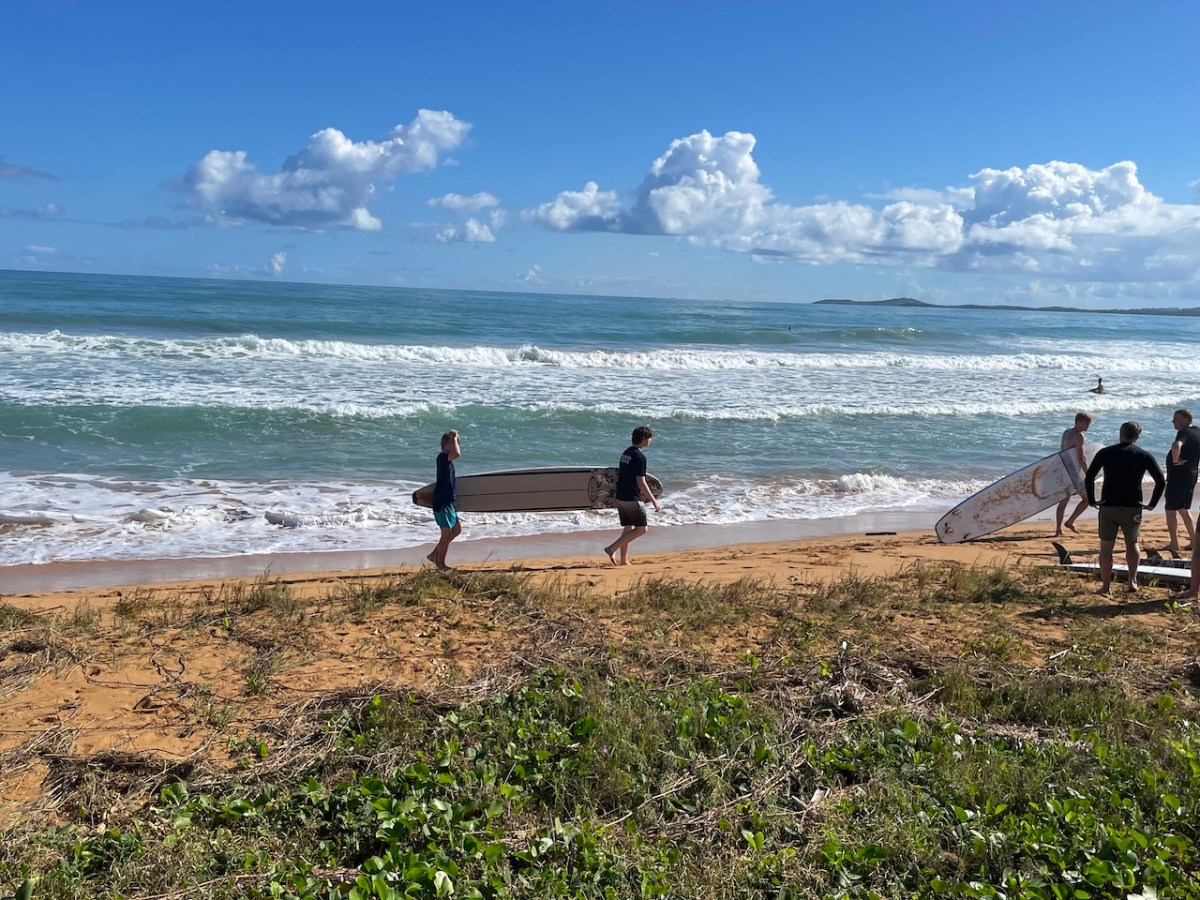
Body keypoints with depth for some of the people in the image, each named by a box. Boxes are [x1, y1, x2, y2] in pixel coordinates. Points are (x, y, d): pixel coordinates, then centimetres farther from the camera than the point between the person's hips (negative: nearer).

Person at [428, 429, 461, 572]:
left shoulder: (447, 457, 12)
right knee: (447, 533, -2)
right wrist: (454, 439, -25)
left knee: (456, 530, 17)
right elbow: (457, 453, -37)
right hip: (441, 501, -10)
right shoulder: (442, 457, -18)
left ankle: (434, 555, 23)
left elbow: (457, 453, 32)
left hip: (448, 501, 10)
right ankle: (440, 564, 9)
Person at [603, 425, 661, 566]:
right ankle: (612, 548, -6)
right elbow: (641, 483, -19)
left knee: (628, 528, 14)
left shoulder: (626, 453, 12)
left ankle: (624, 560, 14)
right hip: (632, 499, -9)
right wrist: (654, 501, -14)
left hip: (620, 497, 9)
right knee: (642, 528, 0)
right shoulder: (639, 456, -16)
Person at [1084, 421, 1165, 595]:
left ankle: (1105, 586, 7)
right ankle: (1132, 580, 8)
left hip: (1108, 507, -1)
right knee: (1132, 543, 20)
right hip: (1133, 508, 1)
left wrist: (1091, 500, 1)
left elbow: (1089, 477, -8)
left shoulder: (1105, 453, -1)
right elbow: (1161, 481, -1)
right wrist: (1152, 504, 8)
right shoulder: (1144, 456, 1)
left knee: (1106, 547, 5)